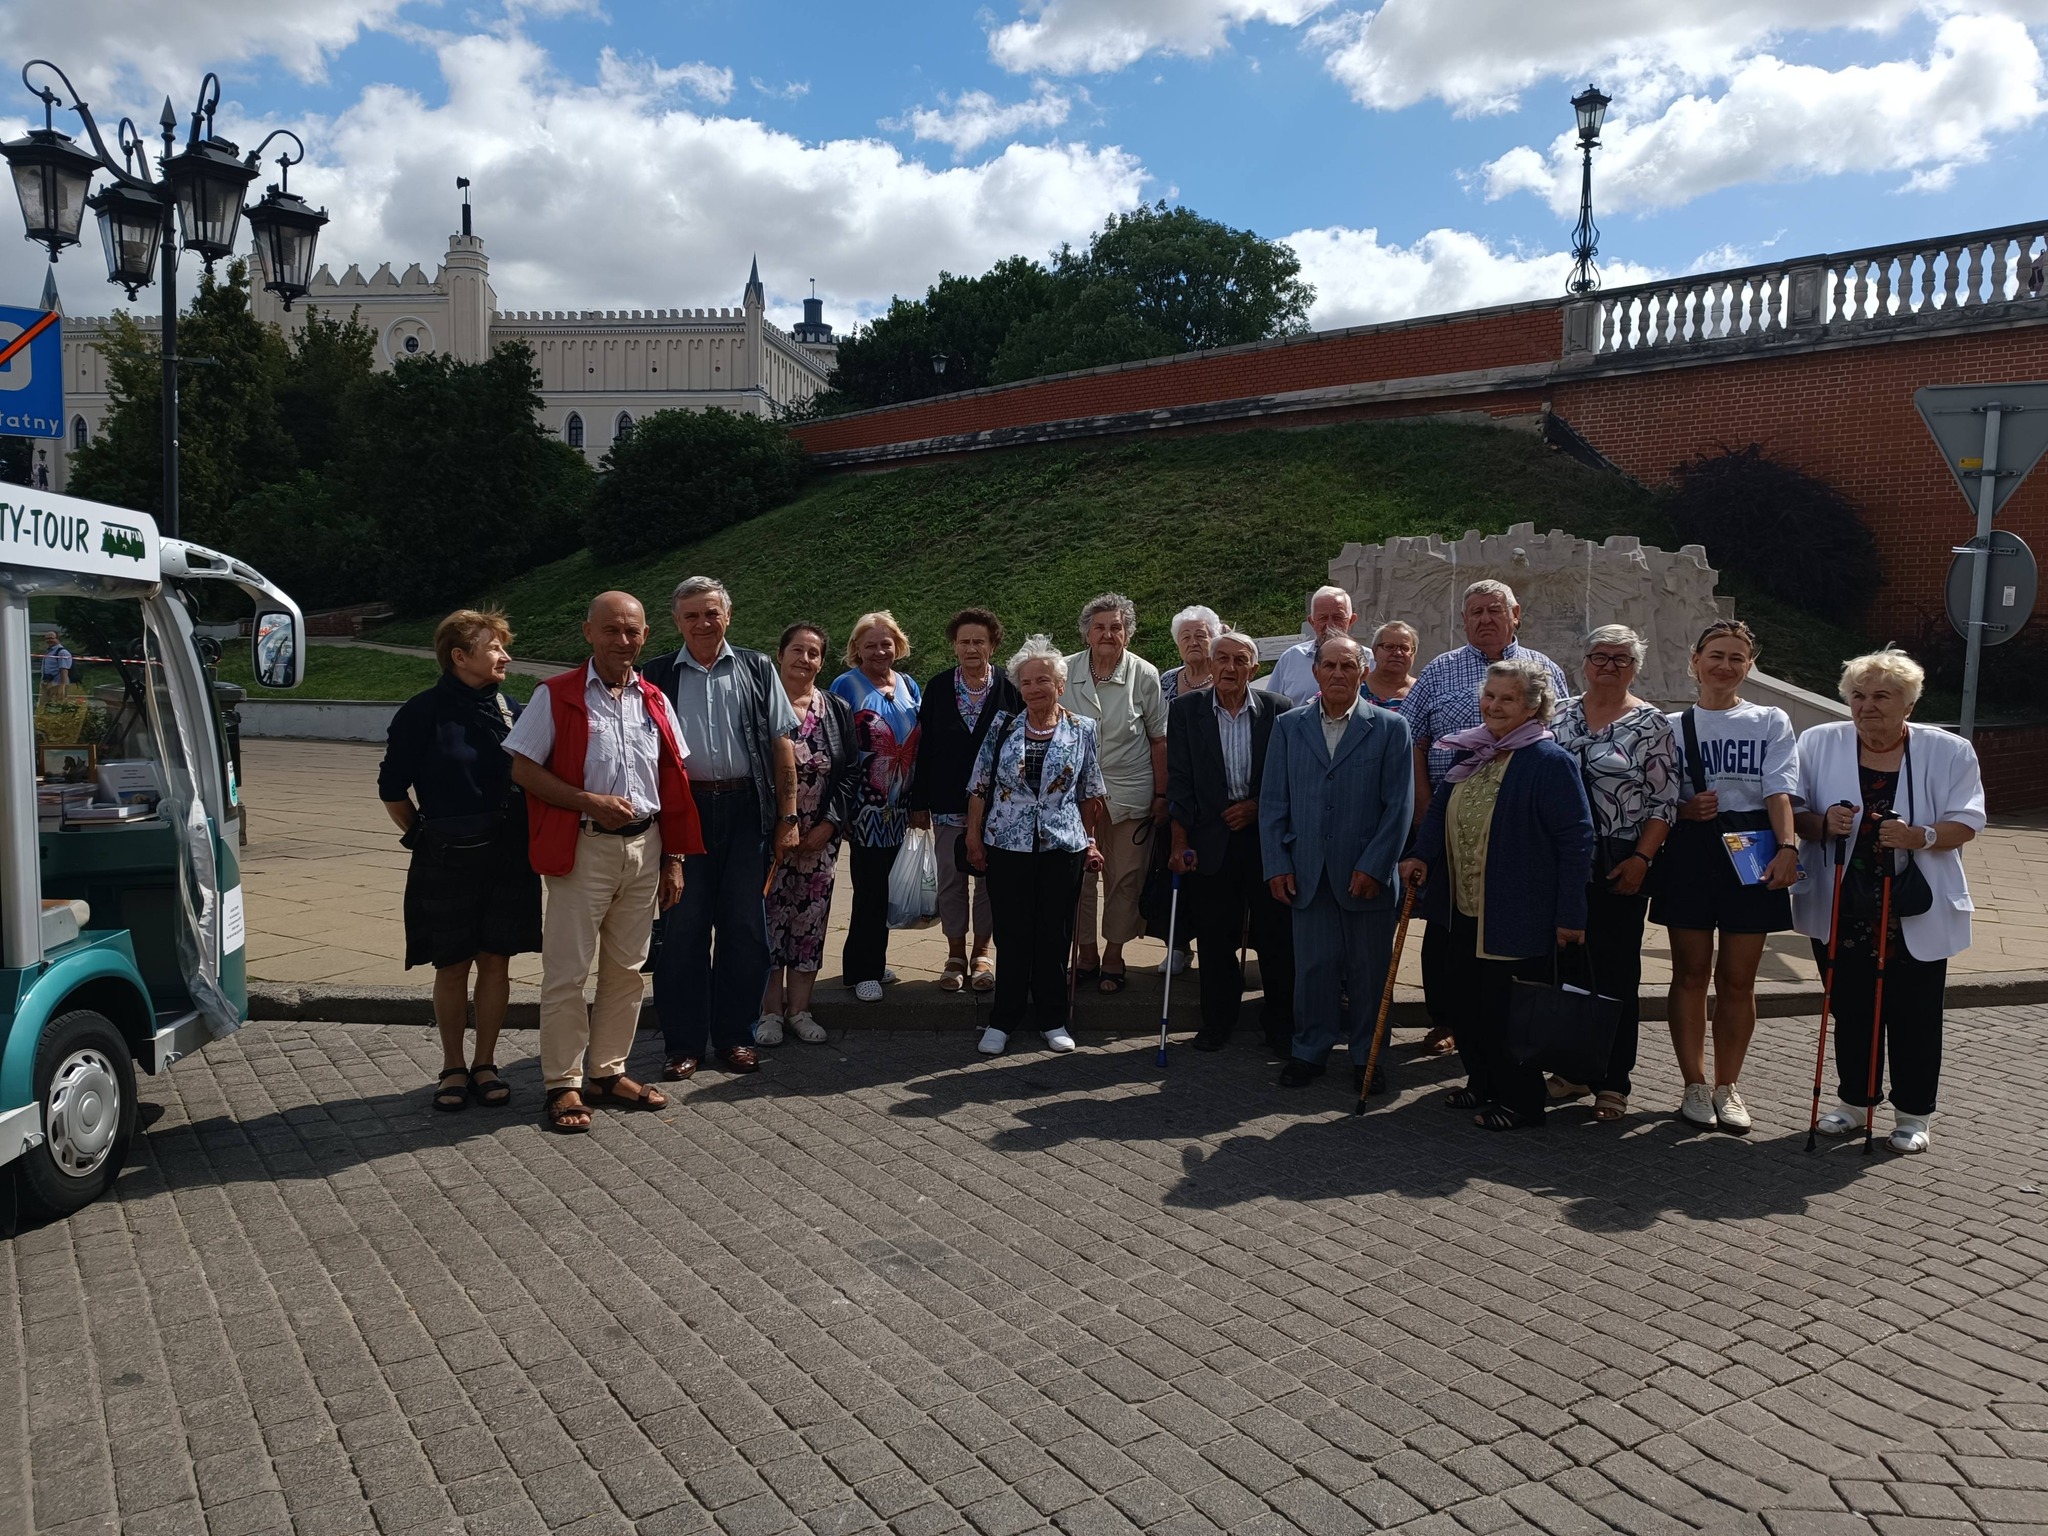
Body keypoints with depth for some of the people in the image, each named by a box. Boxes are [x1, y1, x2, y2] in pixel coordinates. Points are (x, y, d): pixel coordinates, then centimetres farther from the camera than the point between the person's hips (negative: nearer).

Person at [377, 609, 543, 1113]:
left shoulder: (509, 708, 5)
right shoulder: (422, 712, -7)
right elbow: (393, 789, 0)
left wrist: (526, 840, 8)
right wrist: (425, 836, 4)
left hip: (509, 857, 3)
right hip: (447, 860, -3)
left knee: (496, 961, 7)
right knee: (452, 967, 7)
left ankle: (485, 1064, 20)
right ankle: (453, 1067, 21)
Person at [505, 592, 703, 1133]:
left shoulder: (654, 701, 10)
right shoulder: (556, 696, -3)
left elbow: (673, 783, 12)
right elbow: (521, 768, -7)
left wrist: (674, 858, 8)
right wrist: (589, 801, -18)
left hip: (644, 848, 5)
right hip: (583, 849, -5)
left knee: (626, 967, 12)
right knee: (566, 971, -1)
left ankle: (608, 1071, 25)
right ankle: (563, 1084, 10)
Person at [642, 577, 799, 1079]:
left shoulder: (756, 670, 9)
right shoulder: (659, 676, 8)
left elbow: (781, 743, 7)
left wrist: (788, 816, 1)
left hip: (745, 811, 1)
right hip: (682, 810, 0)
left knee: (745, 928, 4)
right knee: (682, 927, 1)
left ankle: (735, 1035, 17)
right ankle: (683, 1042, 12)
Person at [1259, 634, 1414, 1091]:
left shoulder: (1389, 728, 2)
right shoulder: (1288, 726, 8)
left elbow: (1399, 805, -2)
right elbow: (1273, 801, 7)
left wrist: (1374, 866, -9)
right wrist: (1277, 865, -1)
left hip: (1367, 873, -1)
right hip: (1308, 874, 1)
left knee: (1369, 969, 7)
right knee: (1312, 966, 7)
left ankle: (1367, 1057, 22)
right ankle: (1309, 1050, 22)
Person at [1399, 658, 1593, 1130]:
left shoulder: (1551, 762, -13)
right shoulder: (1468, 751, 8)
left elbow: (1576, 841, -15)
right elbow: (1442, 808, 18)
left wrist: (1570, 914, -17)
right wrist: (1422, 854, -1)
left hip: (1517, 917, -7)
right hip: (1463, 911, 7)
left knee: (1509, 1011, 2)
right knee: (1468, 1006, 16)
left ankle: (1519, 1101, 18)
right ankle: (1482, 1084, 33)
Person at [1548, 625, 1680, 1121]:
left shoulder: (1652, 724, -2)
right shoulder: (1561, 716, 9)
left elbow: (1664, 801, -5)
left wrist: (1641, 859, -14)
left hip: (1621, 864, -4)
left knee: (1616, 969, 3)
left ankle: (1613, 1082, 12)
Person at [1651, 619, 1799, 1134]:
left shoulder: (1771, 722, 7)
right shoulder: (1672, 726, 8)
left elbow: (1779, 790, -5)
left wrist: (1787, 847, -19)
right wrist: (1683, 809, -13)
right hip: (1689, 853, 0)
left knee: (1737, 978, 5)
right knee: (1691, 972, 4)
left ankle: (1727, 1086, 18)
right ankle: (1695, 1085, 15)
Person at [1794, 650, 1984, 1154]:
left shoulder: (1948, 752, 0)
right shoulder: (1819, 744, 2)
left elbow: (1966, 823, -2)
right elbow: (1793, 814, 4)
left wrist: (1920, 837, -22)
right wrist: (1823, 823, -18)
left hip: (1915, 914, -1)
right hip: (1841, 910, 1)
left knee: (1914, 1014, 5)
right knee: (1850, 1009, 11)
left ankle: (1914, 1113, 21)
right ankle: (1854, 1100, 28)